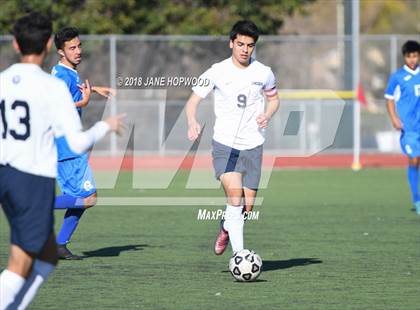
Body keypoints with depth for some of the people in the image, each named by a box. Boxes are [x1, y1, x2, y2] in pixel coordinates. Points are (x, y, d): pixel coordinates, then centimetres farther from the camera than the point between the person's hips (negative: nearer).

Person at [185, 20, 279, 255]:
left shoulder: (264, 73, 2)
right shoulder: (217, 72, -5)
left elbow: (274, 98, 19)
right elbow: (193, 101, -1)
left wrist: (268, 115, -3)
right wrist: (193, 122, -22)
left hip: (253, 147, 3)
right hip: (224, 145, -3)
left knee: (247, 206, 5)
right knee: (235, 195, -23)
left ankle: (227, 227, 40)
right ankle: (239, 254, -21)